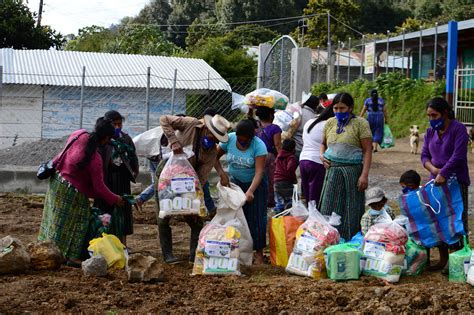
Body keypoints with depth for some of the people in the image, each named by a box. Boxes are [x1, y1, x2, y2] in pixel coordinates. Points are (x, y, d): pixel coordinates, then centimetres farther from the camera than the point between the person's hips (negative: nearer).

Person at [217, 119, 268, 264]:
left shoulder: (259, 145, -24)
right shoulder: (229, 139, -13)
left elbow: (259, 172, -29)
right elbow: (215, 157, -3)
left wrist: (251, 191, -40)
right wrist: (221, 172, -19)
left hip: (256, 183, -3)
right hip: (236, 182, 4)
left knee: (256, 217, -6)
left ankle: (259, 253, -1)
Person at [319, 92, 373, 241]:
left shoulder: (360, 123, -4)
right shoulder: (330, 123, 11)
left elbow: (367, 150, -7)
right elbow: (323, 143, 27)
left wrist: (365, 174, -15)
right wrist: (322, 155, 5)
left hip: (352, 172, -5)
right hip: (332, 171, 5)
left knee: (350, 211, 0)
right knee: (329, 210, 5)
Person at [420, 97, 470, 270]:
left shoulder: (458, 129, -11)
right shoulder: (430, 132, 9)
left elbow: (458, 156, -19)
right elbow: (424, 155, 8)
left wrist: (443, 173, -26)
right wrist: (433, 169, -12)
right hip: (436, 181, 7)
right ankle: (443, 259, 19)